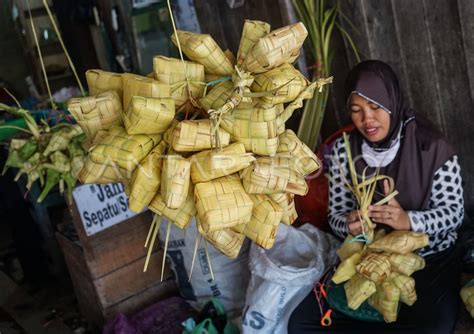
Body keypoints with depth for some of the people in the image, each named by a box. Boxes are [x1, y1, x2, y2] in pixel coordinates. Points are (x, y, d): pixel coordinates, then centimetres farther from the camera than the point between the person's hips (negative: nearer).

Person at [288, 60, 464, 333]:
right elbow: (337, 214, 2)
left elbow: (454, 212, -9)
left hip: (431, 259, -2)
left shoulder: (431, 147, -12)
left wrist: (408, 220, -28)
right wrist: (350, 225, -23)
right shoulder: (343, 150, -3)